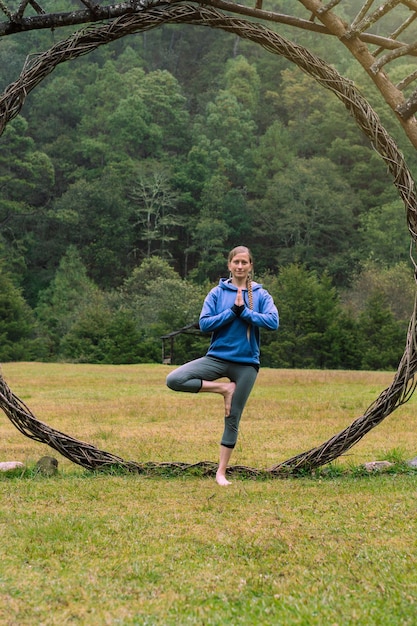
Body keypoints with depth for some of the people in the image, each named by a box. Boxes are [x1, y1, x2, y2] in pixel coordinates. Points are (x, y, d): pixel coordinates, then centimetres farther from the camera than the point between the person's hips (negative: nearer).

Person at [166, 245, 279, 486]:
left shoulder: (261, 295, 2)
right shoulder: (217, 293, 2)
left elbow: (273, 322, -12)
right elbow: (205, 324, -7)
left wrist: (244, 311, -15)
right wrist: (233, 311, -14)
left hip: (247, 363, 0)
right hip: (217, 357, 1)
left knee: (233, 419, 4)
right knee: (174, 380, -22)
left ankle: (221, 472, 17)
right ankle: (223, 388, -5)